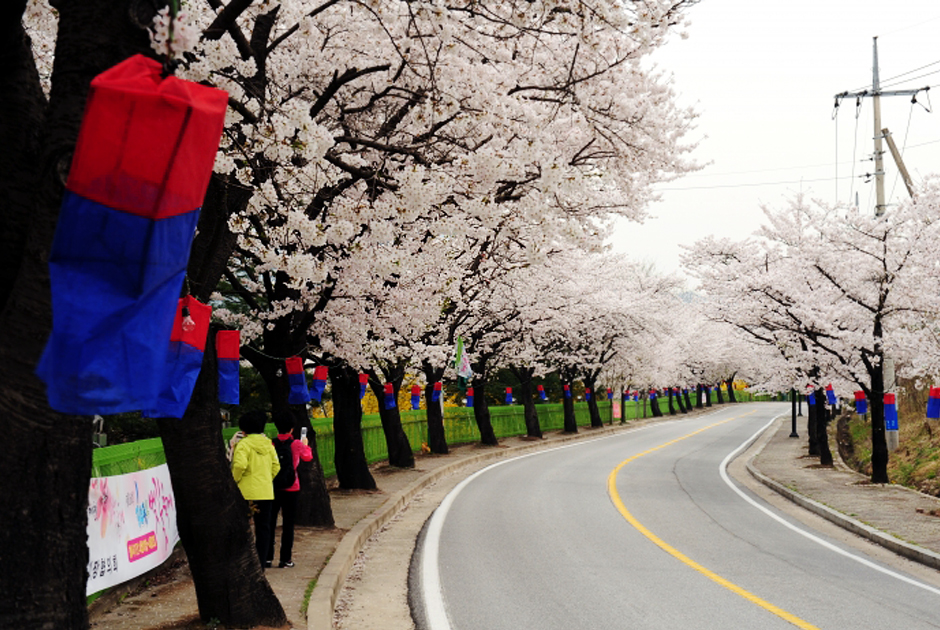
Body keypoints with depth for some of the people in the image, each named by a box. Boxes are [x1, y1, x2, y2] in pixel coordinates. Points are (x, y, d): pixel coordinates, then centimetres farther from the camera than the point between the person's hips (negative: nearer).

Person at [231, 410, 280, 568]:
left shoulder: (244, 444, -9)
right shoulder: (268, 444, 8)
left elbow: (240, 465, -22)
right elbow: (276, 466, 8)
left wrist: (235, 479, -7)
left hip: (247, 492, -5)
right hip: (266, 492, 5)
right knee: (263, 528, 9)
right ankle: (262, 562, 8)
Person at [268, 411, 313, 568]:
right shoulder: (296, 444, -6)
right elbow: (308, 456, 13)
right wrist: (305, 444, 32)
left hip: (272, 487, 2)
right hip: (290, 488, -2)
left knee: (269, 523, 9)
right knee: (288, 524, 4)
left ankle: (267, 558, 11)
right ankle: (285, 559, 5)